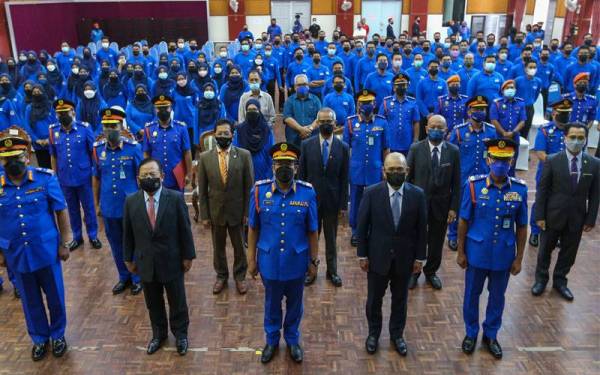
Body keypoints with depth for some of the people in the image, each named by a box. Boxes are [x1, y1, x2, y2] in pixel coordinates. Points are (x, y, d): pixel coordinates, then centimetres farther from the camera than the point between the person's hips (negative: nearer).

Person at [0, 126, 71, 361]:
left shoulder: (45, 178, -11)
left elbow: (61, 212, -4)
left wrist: (64, 244, -4)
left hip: (47, 251, -1)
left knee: (55, 296, 14)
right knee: (31, 301, 18)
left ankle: (58, 335, 37)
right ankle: (40, 338, 39)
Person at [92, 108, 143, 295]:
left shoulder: (133, 147, -11)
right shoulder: (98, 149, -2)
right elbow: (96, 177, 8)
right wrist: (96, 203, 11)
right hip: (109, 207, 3)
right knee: (116, 245, 16)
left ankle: (137, 278, 31)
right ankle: (124, 277, 35)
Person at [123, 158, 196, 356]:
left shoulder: (176, 198, -13)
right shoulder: (131, 201, -6)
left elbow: (185, 229, -8)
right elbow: (128, 233, 2)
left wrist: (188, 256, -5)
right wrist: (128, 258, 6)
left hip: (171, 261, -2)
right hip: (146, 263, 2)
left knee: (177, 301, 15)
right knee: (153, 303, 20)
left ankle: (180, 334, 38)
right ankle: (158, 334, 42)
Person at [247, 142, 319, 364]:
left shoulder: (307, 193, -12)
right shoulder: (259, 191, -12)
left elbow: (312, 231, -5)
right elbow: (253, 229, -3)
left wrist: (313, 261, 0)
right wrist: (251, 259, 0)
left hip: (296, 262, 0)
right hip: (269, 261, 0)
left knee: (294, 303, 20)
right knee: (272, 303, 21)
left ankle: (292, 340, 45)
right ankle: (272, 340, 45)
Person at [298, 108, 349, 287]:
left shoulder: (343, 147, -4)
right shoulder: (307, 145, -4)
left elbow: (344, 179, -2)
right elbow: (301, 174, 0)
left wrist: (343, 204, -3)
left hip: (332, 200, 0)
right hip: (311, 198, 0)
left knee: (331, 238, 14)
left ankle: (332, 271, 29)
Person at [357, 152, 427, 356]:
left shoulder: (417, 194, -8)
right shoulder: (372, 193, -12)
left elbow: (421, 229, -2)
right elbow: (362, 226, -6)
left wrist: (420, 257, 0)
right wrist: (362, 255, -5)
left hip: (404, 258, 1)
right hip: (378, 256, -1)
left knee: (400, 299, 18)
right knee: (374, 298, 15)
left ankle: (397, 335, 39)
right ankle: (373, 333, 38)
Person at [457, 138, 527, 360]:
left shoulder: (520, 189, -8)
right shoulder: (473, 185, -13)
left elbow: (521, 227, 0)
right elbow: (463, 221, -5)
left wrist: (518, 258, 2)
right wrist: (461, 252, -2)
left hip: (504, 255, 1)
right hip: (476, 253, -1)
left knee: (497, 297, 18)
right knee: (472, 295, 15)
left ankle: (491, 335, 39)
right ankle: (471, 333, 38)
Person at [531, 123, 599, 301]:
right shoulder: (552, 161, -10)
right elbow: (542, 190, -7)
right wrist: (540, 216, -9)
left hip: (576, 218, 2)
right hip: (553, 216, -2)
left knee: (569, 252, 14)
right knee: (545, 250, 13)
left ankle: (560, 280, 35)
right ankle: (541, 279, 33)